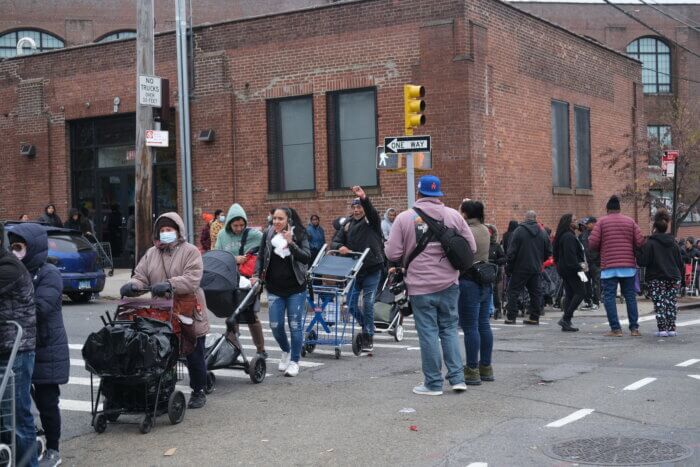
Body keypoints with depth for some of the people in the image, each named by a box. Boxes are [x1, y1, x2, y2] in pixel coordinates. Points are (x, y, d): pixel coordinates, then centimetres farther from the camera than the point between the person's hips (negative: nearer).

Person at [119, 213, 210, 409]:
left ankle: (198, 392, 24)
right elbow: (141, 276, 5)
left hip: (189, 314, -4)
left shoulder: (190, 251, -5)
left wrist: (169, 285, -33)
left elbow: (192, 279, -19)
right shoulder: (151, 253, 11)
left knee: (194, 356, 9)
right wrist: (133, 285, -18)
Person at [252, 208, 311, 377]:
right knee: (275, 325, 2)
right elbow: (260, 257, 9)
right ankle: (286, 351, 31)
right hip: (274, 289, 2)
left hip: (296, 289, -2)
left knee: (295, 325, 1)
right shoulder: (268, 234, 0)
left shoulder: (299, 235, -6)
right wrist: (256, 275, -4)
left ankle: (294, 361, 13)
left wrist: (291, 244, -27)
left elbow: (307, 258, -17)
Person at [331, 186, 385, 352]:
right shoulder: (347, 224, 10)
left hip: (372, 270, -5)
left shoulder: (371, 221, -2)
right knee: (351, 304, 6)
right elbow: (335, 242, 9)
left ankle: (369, 337, 8)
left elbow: (371, 211, -24)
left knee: (368, 304, -4)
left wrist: (364, 198, -43)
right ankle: (366, 326, 30)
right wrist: (340, 247, -15)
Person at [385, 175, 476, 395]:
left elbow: (392, 254, -6)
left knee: (428, 333, 4)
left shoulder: (404, 218, -6)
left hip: (420, 286, -2)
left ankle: (433, 383, 10)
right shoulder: (453, 215, 0)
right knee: (449, 329, 14)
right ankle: (457, 378, 12)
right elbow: (471, 247, 3)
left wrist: (404, 264, 15)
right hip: (449, 283, 2)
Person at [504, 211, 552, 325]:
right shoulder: (542, 233, 2)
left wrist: (508, 264, -1)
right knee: (535, 292, 11)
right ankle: (535, 317, 12)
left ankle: (511, 317, -1)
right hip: (536, 268, 4)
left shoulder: (518, 231, -10)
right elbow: (548, 252, 8)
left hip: (520, 268, -4)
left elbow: (511, 251, -12)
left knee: (513, 291, 3)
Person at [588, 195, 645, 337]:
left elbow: (592, 243, -7)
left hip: (608, 266, -2)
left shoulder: (602, 222, 0)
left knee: (609, 297, 1)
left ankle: (616, 329, -5)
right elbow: (640, 242, 0)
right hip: (628, 266, 3)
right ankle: (634, 328, 8)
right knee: (630, 296, 10)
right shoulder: (630, 222, 7)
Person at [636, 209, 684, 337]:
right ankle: (671, 329, 9)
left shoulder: (650, 243, -9)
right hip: (673, 278, 5)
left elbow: (642, 262, -13)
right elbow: (680, 262, 12)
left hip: (656, 279, -5)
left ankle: (662, 329, -7)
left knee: (659, 304, -2)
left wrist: (638, 252, 4)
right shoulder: (673, 243, 9)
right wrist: (682, 279, 18)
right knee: (671, 303, 10)